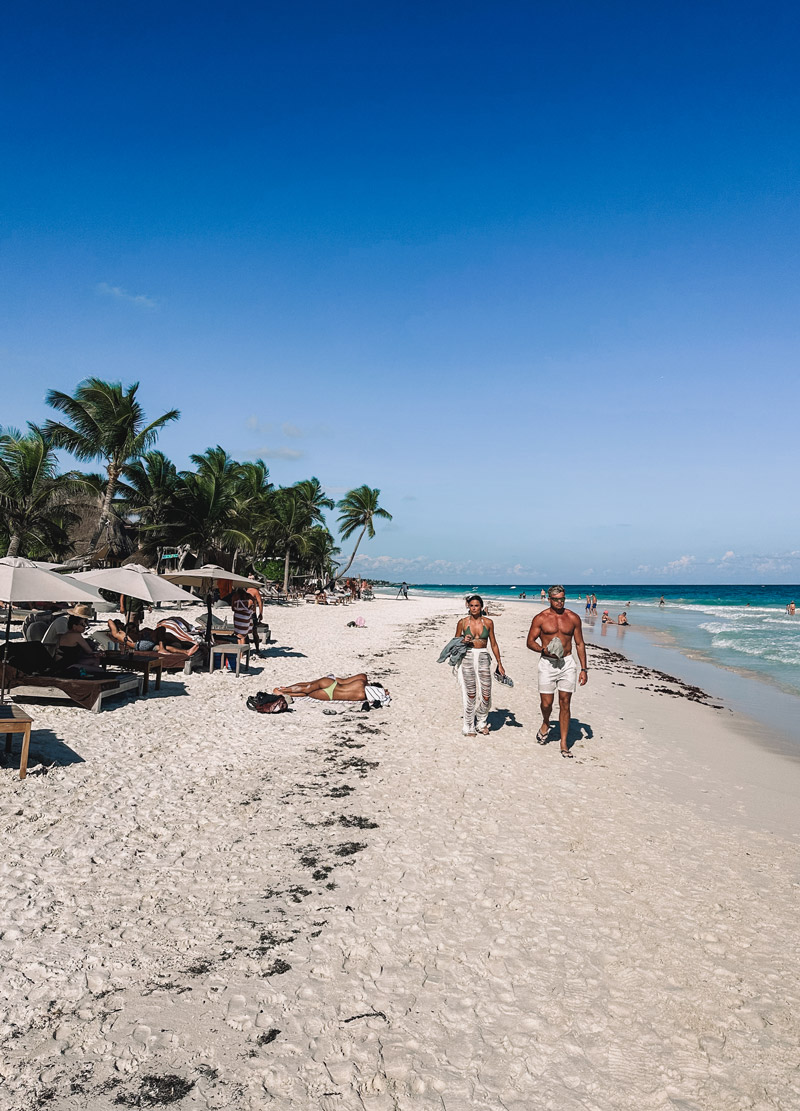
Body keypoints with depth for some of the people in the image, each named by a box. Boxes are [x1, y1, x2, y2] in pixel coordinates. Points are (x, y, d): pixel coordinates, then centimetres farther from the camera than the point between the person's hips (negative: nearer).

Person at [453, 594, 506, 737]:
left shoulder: (488, 622, 4)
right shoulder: (463, 622, 0)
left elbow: (493, 644, 11)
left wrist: (499, 664, 10)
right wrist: (463, 640, -12)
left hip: (483, 658, 1)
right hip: (468, 658, -1)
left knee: (486, 695, -2)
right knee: (471, 694, 2)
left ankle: (482, 722, 24)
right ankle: (469, 727, 17)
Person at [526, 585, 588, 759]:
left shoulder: (573, 618, 4)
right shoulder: (540, 618, -2)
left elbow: (580, 644, 9)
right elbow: (530, 642, 2)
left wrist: (583, 669, 5)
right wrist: (544, 650, -18)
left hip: (567, 663, 1)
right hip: (547, 663, -1)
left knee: (565, 704, 2)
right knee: (546, 703, -3)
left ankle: (564, 744, 11)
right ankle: (545, 724, 33)